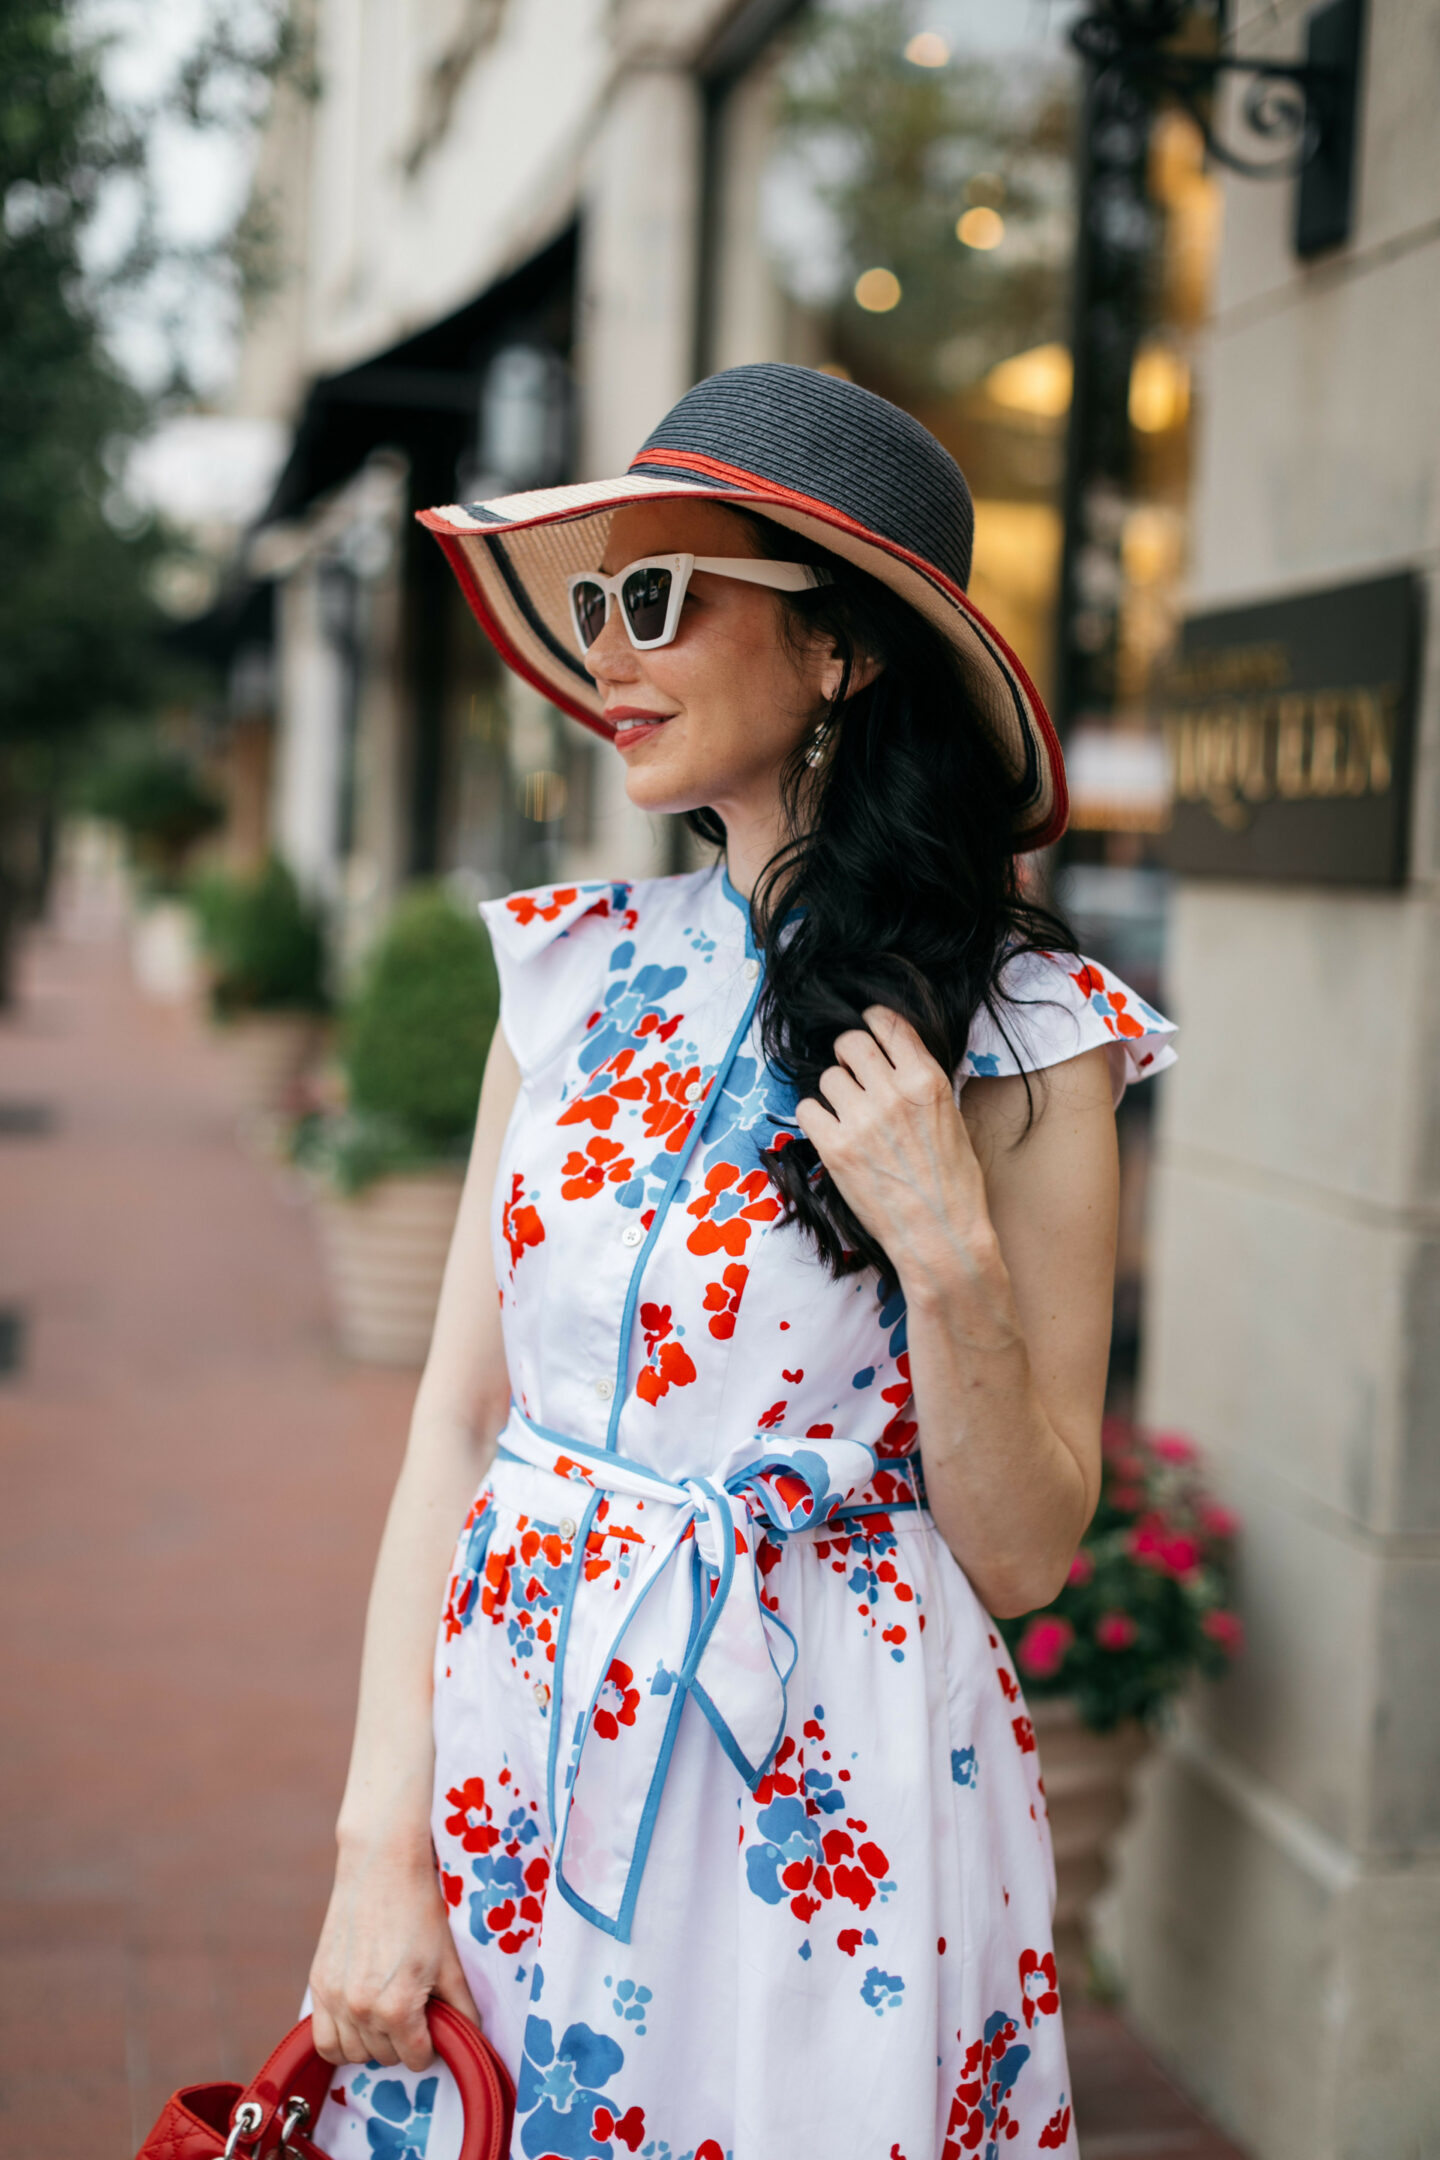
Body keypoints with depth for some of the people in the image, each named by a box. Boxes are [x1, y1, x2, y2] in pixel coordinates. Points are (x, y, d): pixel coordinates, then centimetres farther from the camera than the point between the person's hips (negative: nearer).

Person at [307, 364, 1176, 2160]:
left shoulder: (1019, 1036, -11)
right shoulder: (577, 969, 0)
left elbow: (1021, 1555, -7)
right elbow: (456, 1413, 1)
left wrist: (949, 1253, -23)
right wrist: (381, 1836, -5)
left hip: (821, 1799, -3)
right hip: (513, 1739, 4)